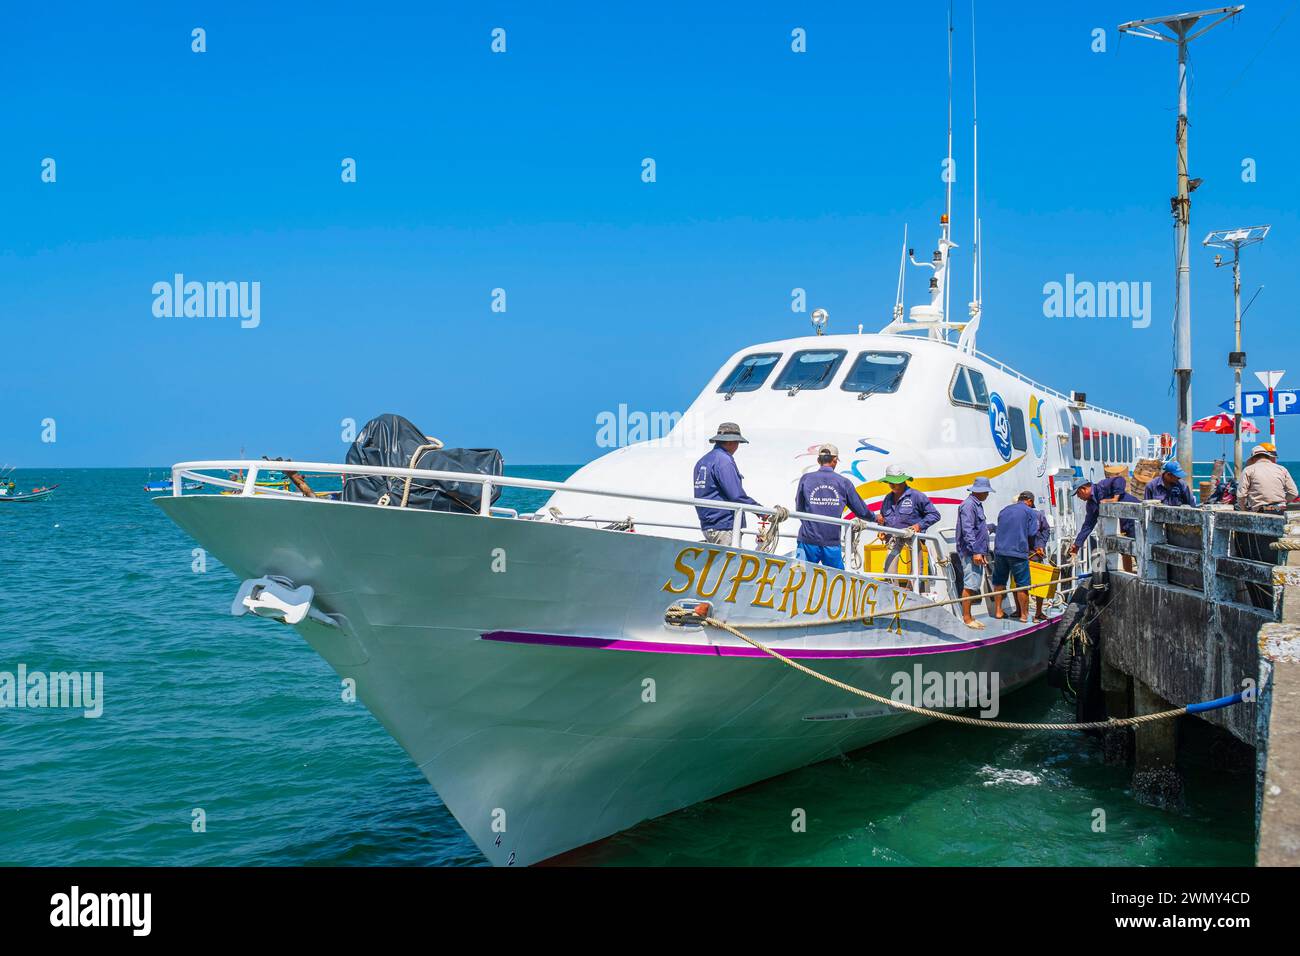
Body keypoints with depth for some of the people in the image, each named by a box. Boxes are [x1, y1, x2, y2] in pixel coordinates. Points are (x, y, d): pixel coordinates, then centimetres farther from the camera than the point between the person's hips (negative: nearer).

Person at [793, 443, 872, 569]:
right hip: (832, 543, 0)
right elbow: (861, 510, 8)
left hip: (808, 541, 0)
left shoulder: (806, 479, -1)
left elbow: (799, 509, 5)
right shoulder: (843, 482, 1)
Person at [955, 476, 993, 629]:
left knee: (974, 586, 11)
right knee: (970, 585, -9)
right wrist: (975, 552, -24)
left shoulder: (977, 505, 18)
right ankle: (966, 618, -7)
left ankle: (969, 616, 16)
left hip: (977, 552, 10)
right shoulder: (968, 505, -13)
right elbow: (967, 531, -20)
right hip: (970, 553, -10)